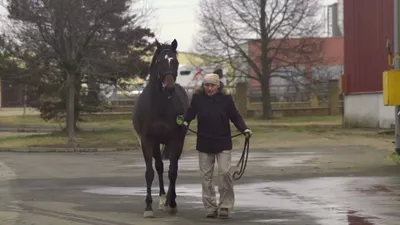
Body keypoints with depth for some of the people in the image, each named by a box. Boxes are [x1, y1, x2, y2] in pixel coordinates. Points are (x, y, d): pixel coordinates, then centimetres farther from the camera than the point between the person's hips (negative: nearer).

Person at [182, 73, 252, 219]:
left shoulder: (226, 98, -6)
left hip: (223, 143, -2)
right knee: (206, 175, 6)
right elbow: (190, 112, 6)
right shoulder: (198, 98, -3)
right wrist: (185, 122, -14)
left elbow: (235, 117, -1)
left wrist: (245, 129, -15)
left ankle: (225, 206, 3)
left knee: (225, 172, -9)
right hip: (204, 143, 2)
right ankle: (210, 207, 15)